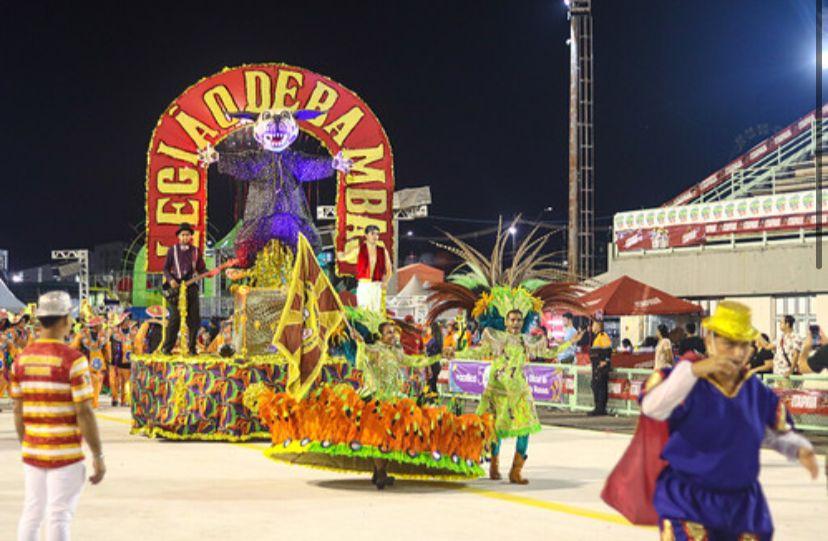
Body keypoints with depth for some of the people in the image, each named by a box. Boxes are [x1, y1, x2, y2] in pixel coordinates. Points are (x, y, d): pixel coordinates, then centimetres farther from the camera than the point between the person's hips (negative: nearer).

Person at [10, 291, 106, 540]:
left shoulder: (22, 358, 4)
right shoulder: (73, 359, -13)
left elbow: (18, 410, 9)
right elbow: (84, 412, -15)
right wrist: (98, 457, -8)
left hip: (32, 452, 6)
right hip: (66, 454, -5)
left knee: (31, 514, 13)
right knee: (59, 517, -2)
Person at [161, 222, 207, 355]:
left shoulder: (196, 251, 11)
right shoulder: (173, 250, 6)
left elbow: (201, 268, 12)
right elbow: (166, 268, 7)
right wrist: (170, 280, -9)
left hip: (191, 287, 3)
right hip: (176, 287, -2)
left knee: (194, 318, -1)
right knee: (175, 318, -9)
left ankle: (192, 348, 8)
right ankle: (167, 347, 0)